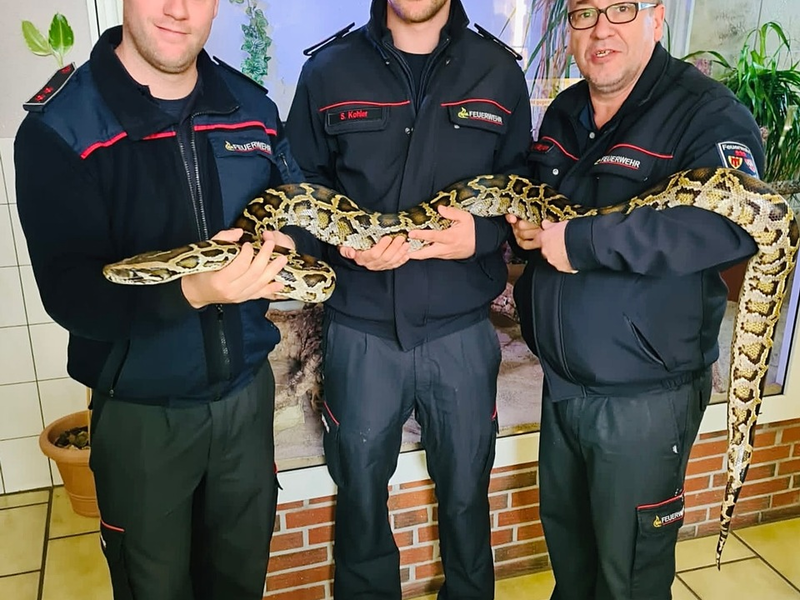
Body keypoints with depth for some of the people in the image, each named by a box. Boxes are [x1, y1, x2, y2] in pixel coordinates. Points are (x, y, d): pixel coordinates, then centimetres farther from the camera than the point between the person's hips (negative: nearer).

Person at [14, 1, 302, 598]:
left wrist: (280, 259, -15)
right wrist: (189, 291, -39)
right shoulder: (59, 128, -14)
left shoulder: (252, 107, 1)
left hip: (248, 390, 4)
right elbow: (70, 294, -22)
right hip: (141, 409, -3)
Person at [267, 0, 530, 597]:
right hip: (360, 328, 0)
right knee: (359, 494, 16)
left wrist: (483, 234, -14)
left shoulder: (498, 72, 3)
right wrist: (342, 243, -15)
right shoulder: (329, 71, 2)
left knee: (466, 495, 17)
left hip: (462, 329, 1)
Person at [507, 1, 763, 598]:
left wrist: (582, 240, -29)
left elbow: (733, 223, -34)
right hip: (561, 381, 7)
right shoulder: (563, 112, 8)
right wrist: (524, 223, -2)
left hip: (644, 397, -6)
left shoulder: (707, 113, -16)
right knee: (564, 535, 27)